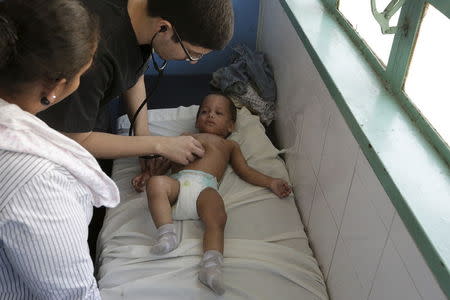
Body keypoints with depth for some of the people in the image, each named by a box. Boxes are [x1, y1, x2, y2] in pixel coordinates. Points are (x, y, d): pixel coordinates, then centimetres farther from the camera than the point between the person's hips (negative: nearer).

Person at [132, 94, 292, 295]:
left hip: (205, 187, -1)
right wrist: (146, 174, 16)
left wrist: (271, 182, 12)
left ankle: (210, 266, -44)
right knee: (156, 183, -32)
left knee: (218, 218, -32)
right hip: (177, 181, 1)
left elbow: (245, 171, 27)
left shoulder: (229, 145, 37)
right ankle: (167, 234, -36)